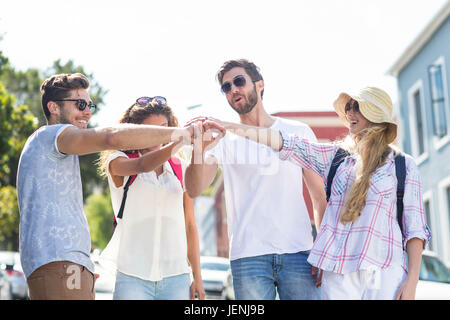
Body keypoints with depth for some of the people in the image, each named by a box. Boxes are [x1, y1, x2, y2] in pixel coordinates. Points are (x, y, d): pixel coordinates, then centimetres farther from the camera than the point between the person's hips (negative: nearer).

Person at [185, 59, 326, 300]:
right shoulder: (223, 139, 8)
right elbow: (195, 190, -6)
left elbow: (320, 196, 10)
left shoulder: (299, 132, 10)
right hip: (248, 256, 0)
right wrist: (199, 148, -25)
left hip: (298, 252, 1)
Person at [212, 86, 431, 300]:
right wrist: (244, 131, -6)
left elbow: (415, 227, 4)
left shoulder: (403, 166, 8)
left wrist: (412, 280, -5)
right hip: (339, 273, 2)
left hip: (384, 274, -2)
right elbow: (291, 145, 5)